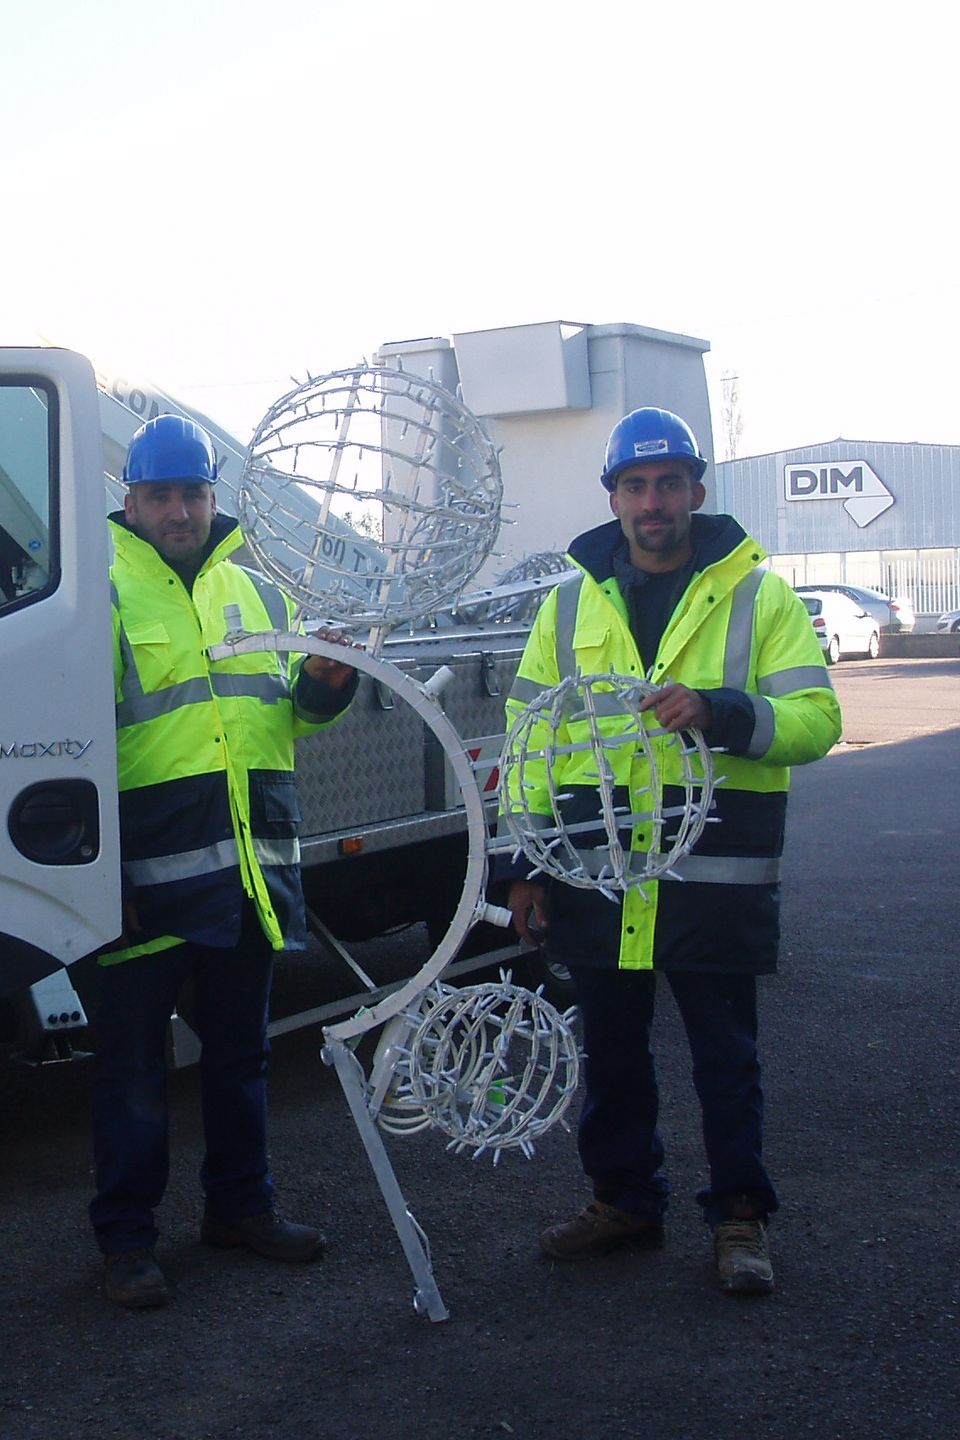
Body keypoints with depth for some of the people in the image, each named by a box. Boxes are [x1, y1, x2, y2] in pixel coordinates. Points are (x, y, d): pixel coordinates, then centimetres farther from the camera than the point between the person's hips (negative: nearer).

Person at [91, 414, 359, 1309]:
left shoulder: (257, 590, 14)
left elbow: (297, 713, 22)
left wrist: (325, 681, -3)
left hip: (252, 861, 5)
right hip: (150, 868, -5)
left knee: (240, 1046, 16)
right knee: (133, 1057, 3)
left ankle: (240, 1205, 31)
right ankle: (125, 1237, 14)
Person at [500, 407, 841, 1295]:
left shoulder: (759, 597, 1)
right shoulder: (570, 604, 9)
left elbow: (816, 718, -5)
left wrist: (721, 712, -23)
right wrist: (524, 861, 5)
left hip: (716, 876, -3)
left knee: (726, 1056, 7)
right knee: (611, 1051, 14)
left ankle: (740, 1214, 23)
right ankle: (624, 1199, 30)